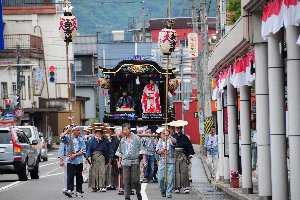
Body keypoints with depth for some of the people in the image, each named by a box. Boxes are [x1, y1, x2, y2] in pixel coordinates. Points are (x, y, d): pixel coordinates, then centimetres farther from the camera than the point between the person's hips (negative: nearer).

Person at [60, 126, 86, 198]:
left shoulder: (81, 140, 11)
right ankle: (69, 190, -25)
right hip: (70, 160, -3)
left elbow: (83, 150, 2)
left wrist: (75, 155, -10)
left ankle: (78, 191, 15)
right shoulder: (68, 138, 3)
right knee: (70, 175, -15)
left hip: (79, 160, 3)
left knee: (79, 176, 7)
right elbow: (62, 137, -18)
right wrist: (68, 130, -18)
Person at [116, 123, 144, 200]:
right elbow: (120, 153, 20)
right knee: (126, 180, -3)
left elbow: (141, 150, 2)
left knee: (135, 179, -4)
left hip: (135, 161, -3)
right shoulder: (122, 140, 13)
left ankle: (138, 193, 19)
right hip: (125, 162, 3)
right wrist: (119, 162, 14)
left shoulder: (137, 138, 3)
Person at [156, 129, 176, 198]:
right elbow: (158, 151, 2)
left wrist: (169, 135, -28)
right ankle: (163, 191, 19)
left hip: (170, 162, -2)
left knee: (170, 178, -7)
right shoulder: (159, 142, 13)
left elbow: (174, 141, -19)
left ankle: (169, 192, -1)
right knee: (161, 178, -3)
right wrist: (162, 150, -18)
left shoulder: (170, 141, 4)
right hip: (162, 162, 2)